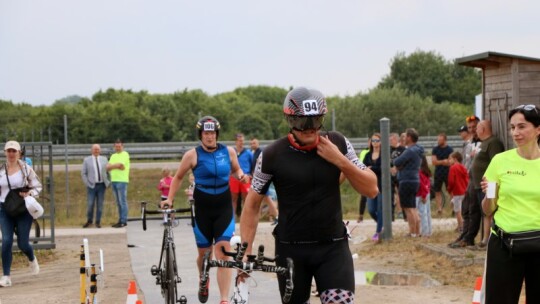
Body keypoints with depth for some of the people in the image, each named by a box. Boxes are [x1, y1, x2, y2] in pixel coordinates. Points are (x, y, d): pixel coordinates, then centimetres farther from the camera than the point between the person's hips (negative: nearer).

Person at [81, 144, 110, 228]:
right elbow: (83, 173, 1)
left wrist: (108, 182, 1)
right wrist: (87, 184, -8)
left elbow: (108, 171, 12)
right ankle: (89, 221, 14)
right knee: (90, 204, -4)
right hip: (91, 186, -2)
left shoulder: (104, 159, 7)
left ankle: (98, 222, 10)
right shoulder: (87, 160, 0)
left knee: (100, 204, 2)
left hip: (101, 186, 2)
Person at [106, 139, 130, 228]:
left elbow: (120, 164, -15)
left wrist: (112, 166, 0)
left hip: (122, 181, -7)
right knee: (118, 203, 9)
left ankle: (123, 221, -8)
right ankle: (120, 220, 12)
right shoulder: (113, 156, 20)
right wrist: (117, 166, -8)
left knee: (122, 202, -8)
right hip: (114, 181, 7)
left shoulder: (125, 154, -2)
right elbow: (108, 167, 9)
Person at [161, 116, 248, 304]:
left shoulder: (228, 151, 0)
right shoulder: (193, 155, -6)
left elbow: (235, 170, 18)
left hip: (224, 207, 0)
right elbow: (178, 177, 6)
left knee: (223, 253, -12)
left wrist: (241, 176, -4)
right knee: (204, 252, 10)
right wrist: (170, 198, 1)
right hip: (202, 209, 0)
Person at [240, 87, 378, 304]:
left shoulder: (338, 144, -2)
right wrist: (245, 251, -9)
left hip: (333, 246, 0)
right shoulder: (273, 155, -7)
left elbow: (371, 189, -1)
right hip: (291, 249, 0)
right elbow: (252, 205, -1)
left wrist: (340, 161, -15)